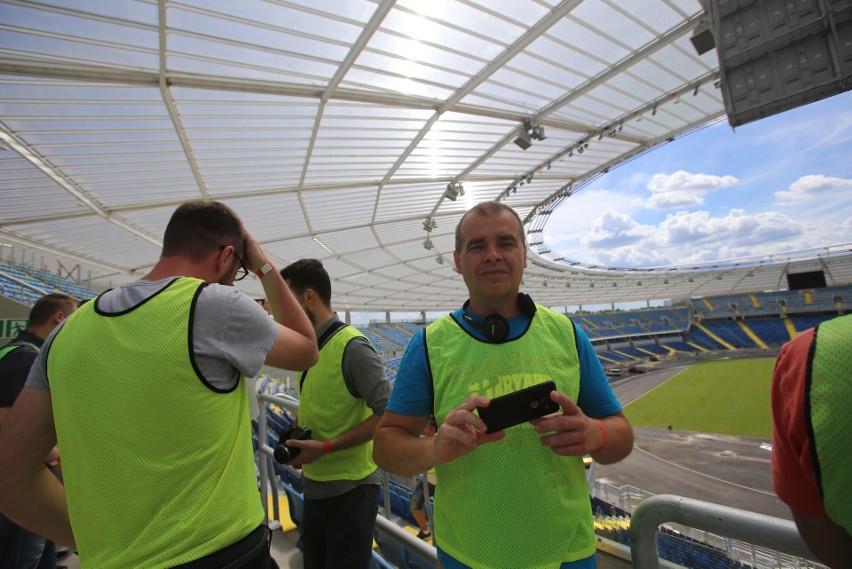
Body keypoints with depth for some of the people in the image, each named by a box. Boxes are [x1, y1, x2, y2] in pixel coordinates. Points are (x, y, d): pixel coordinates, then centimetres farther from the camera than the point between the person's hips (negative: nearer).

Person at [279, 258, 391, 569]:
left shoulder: (352, 346, -21)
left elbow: (387, 414, -23)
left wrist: (325, 447, -22)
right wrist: (296, 439, 1)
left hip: (351, 490, -8)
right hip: (314, 486, 8)